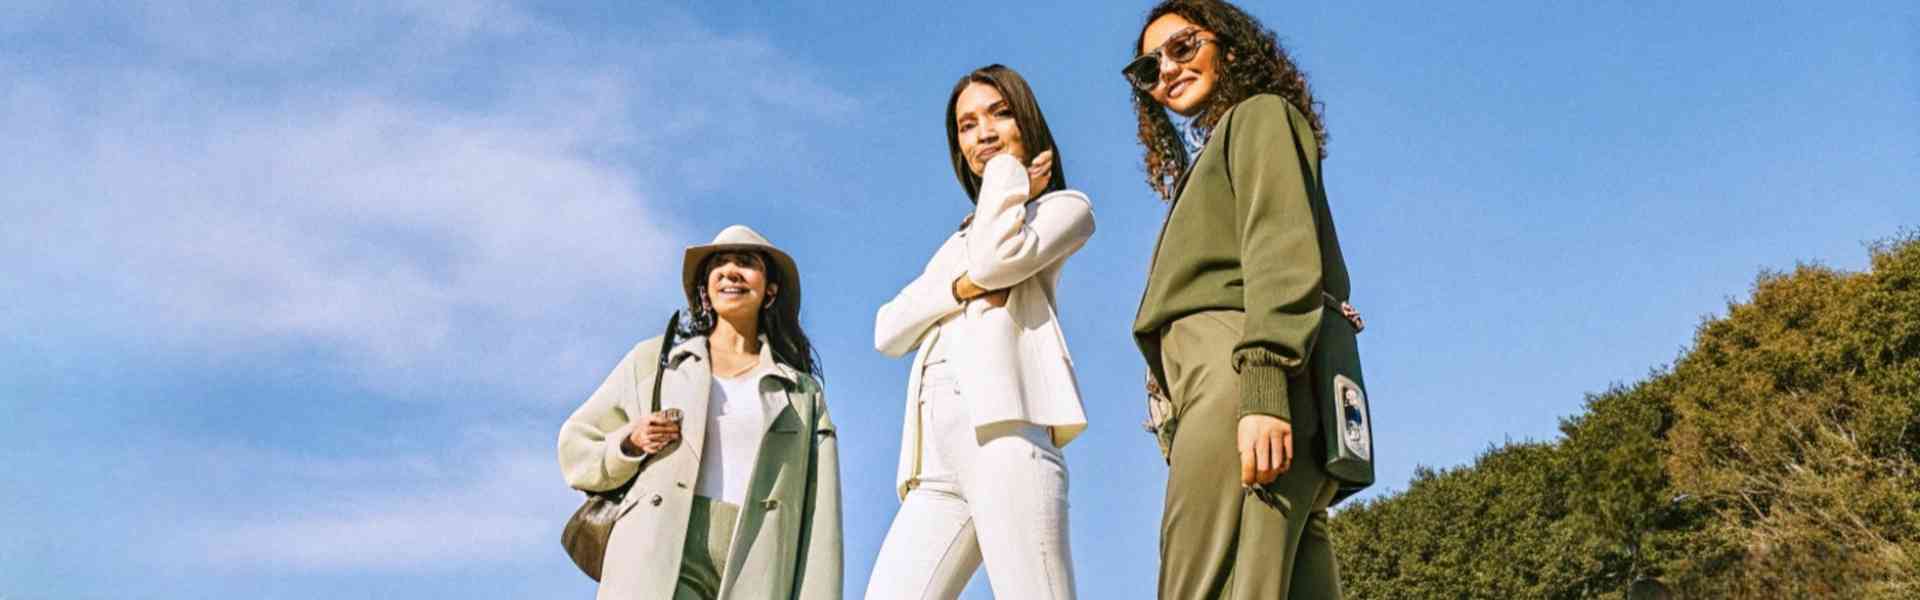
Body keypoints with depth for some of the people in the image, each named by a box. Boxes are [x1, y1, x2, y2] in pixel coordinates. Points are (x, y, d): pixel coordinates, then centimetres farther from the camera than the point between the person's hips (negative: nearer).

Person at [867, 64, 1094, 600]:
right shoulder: (958, 243, 35)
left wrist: (1009, 175, 11)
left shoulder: (1065, 207, 18)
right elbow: (888, 332, 18)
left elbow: (997, 260, -6)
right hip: (938, 458, 6)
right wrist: (960, 286, 1)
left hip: (1003, 429, -6)